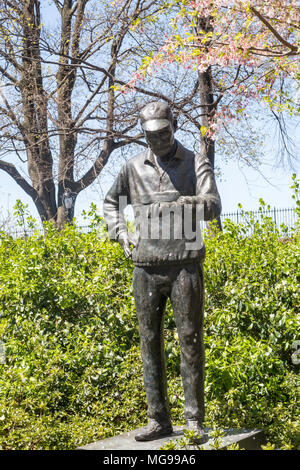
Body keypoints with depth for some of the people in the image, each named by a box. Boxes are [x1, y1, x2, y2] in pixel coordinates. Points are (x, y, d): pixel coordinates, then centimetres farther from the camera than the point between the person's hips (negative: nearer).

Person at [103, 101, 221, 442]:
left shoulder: (196, 164, 4)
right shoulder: (134, 167, 12)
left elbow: (213, 206, -10)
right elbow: (110, 202, 26)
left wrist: (181, 204, -30)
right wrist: (120, 234, 10)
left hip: (184, 265, -3)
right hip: (147, 268, 3)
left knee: (190, 340, -2)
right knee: (150, 343, 5)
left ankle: (195, 421, 6)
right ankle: (158, 420, 14)